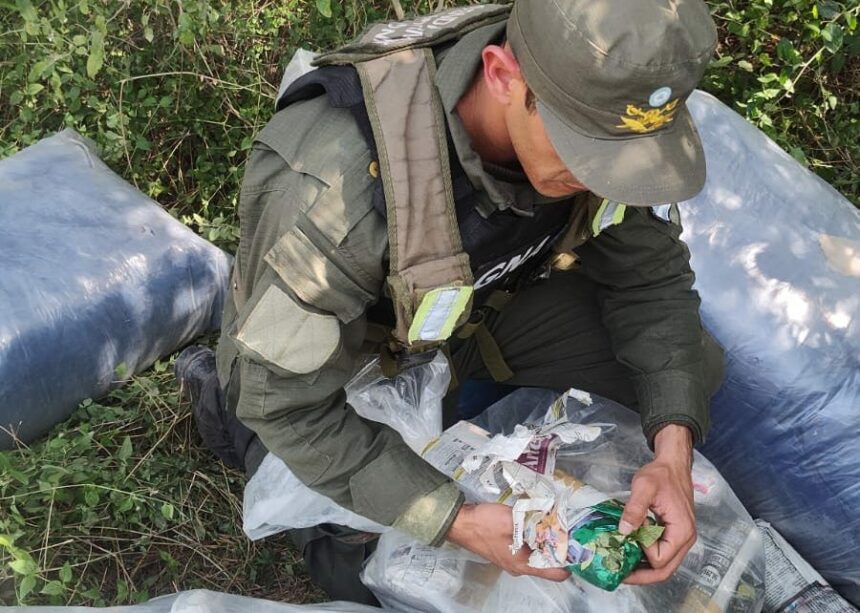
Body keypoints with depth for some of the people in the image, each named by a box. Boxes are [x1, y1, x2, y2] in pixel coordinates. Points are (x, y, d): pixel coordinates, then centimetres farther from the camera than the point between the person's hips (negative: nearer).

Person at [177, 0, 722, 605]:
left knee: (693, 365, -2)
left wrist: (674, 448, -26)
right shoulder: (339, 191, -43)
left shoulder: (601, 108, -26)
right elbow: (289, 401, -29)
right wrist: (455, 520, -32)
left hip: (486, 300, 5)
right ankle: (230, 405, 14)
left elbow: (651, 276, -13)